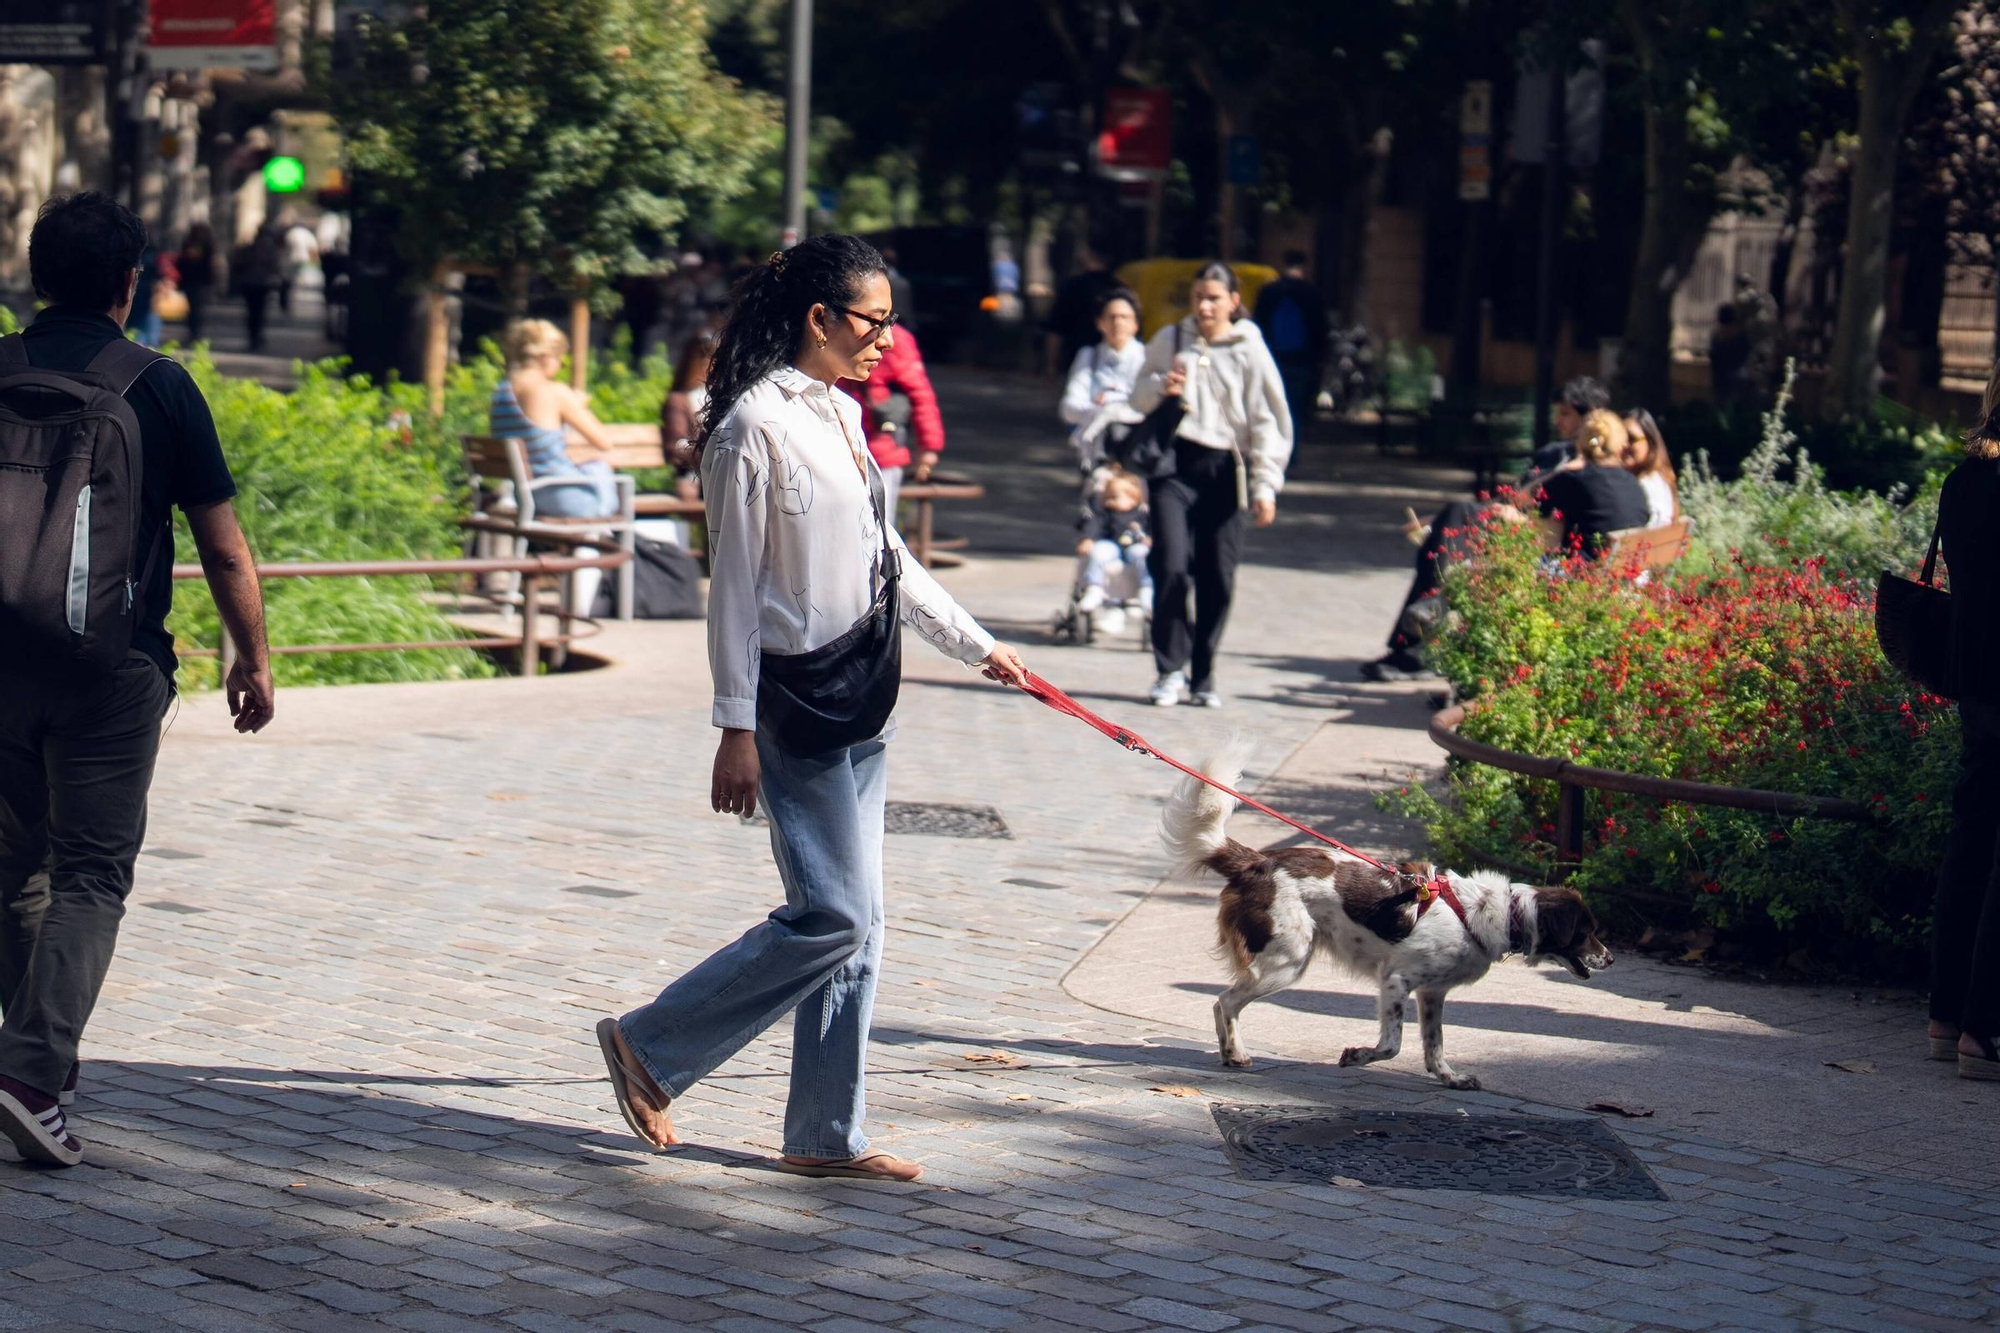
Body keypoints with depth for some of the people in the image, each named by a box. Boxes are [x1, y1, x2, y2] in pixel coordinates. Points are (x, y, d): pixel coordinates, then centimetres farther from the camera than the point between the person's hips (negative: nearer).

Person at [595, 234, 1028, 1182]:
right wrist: (736, 729, -16)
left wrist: (975, 644, 28)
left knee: (857, 924, 9)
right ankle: (650, 1048, 5)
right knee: (831, 916, -10)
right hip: (794, 699, -9)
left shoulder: (841, 413, 12)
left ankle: (827, 1134, 15)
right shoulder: (755, 426, -14)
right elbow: (733, 585, -14)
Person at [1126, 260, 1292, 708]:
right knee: (1171, 566, -13)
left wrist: (1265, 486, -4)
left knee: (1218, 579, 2)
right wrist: (1161, 387, -6)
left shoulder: (1250, 350, 2)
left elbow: (1268, 422, 3)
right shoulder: (1169, 340, 8)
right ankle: (1170, 670, -2)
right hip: (1175, 464, 0)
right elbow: (1140, 398, 18)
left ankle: (1203, 675, 15)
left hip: (1225, 469, 0)